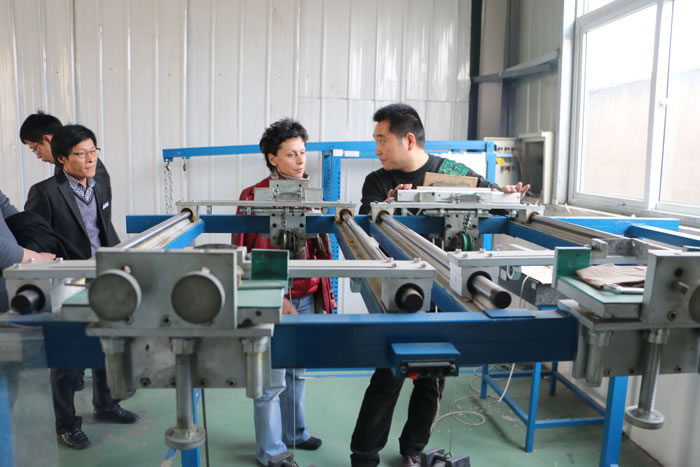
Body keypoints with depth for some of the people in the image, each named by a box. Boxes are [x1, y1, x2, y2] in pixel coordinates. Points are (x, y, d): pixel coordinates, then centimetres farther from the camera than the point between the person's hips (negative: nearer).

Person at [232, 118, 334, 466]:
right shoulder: (256, 196, -11)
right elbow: (254, 255, -12)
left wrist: (325, 291, 12)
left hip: (306, 297, 7)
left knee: (297, 371, 20)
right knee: (273, 378, 4)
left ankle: (294, 433, 39)